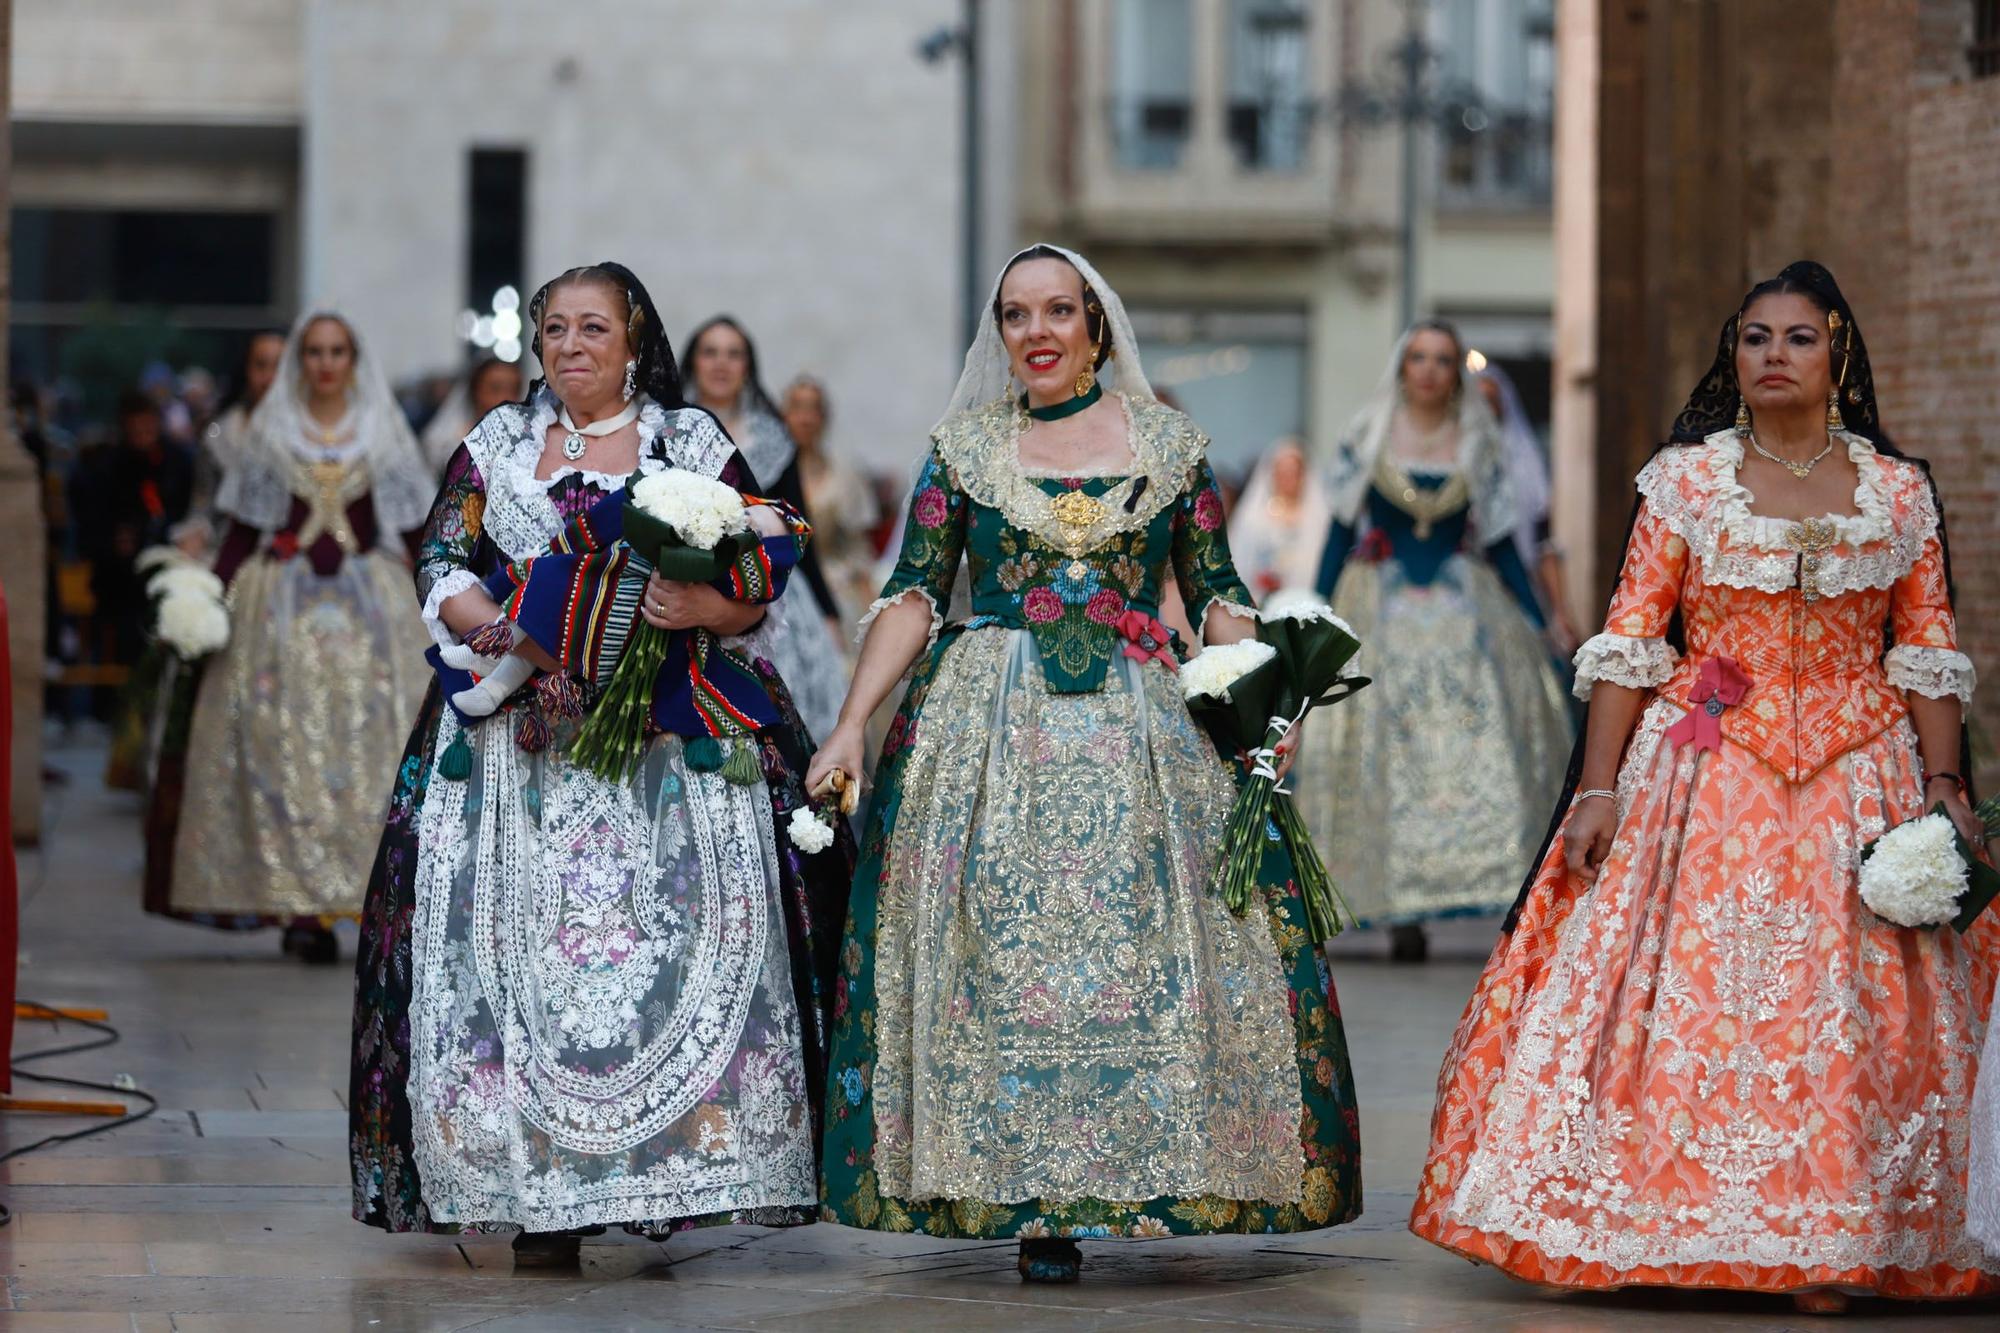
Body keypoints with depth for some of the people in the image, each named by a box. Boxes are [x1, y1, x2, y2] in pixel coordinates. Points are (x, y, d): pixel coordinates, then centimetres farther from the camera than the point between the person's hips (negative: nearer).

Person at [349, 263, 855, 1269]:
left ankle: (685, 1157, -12)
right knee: (526, 942, -9)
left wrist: (700, 608, -17)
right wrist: (501, 625, -11)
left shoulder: (695, 444, 10)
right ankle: (544, 1196, -9)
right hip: (524, 727, 1)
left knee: (679, 937, -14)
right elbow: (440, 571, 9)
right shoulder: (496, 444, 16)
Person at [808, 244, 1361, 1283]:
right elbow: (912, 594, 4)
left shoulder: (1170, 445, 9)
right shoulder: (962, 446, 8)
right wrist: (850, 723, -5)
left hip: (1134, 731, 0)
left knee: (1133, 946, -5)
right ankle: (1029, 1197, 0)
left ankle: (1071, 1192, 3)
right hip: (984, 731, 0)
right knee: (997, 947, -4)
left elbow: (1220, 600, 9)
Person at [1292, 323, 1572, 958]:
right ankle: (1403, 913, -2)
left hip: (1464, 616, 1)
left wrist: (1536, 625, 6)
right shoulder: (1367, 442, 5)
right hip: (1383, 616, -1)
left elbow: (1501, 544, 11)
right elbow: (1340, 534, 5)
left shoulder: (1477, 449, 8)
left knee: (1479, 750, -12)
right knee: (1390, 759, -5)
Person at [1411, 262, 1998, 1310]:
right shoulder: (1686, 478, 3)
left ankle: (1825, 1244, 5)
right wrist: (1598, 786, -7)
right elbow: (1631, 642, 0)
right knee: (1688, 988, -4)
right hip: (1704, 770, -1)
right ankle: (1676, 1232, 4)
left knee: (1839, 1009, -2)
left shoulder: (1900, 493, 7)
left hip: (1854, 775, 1)